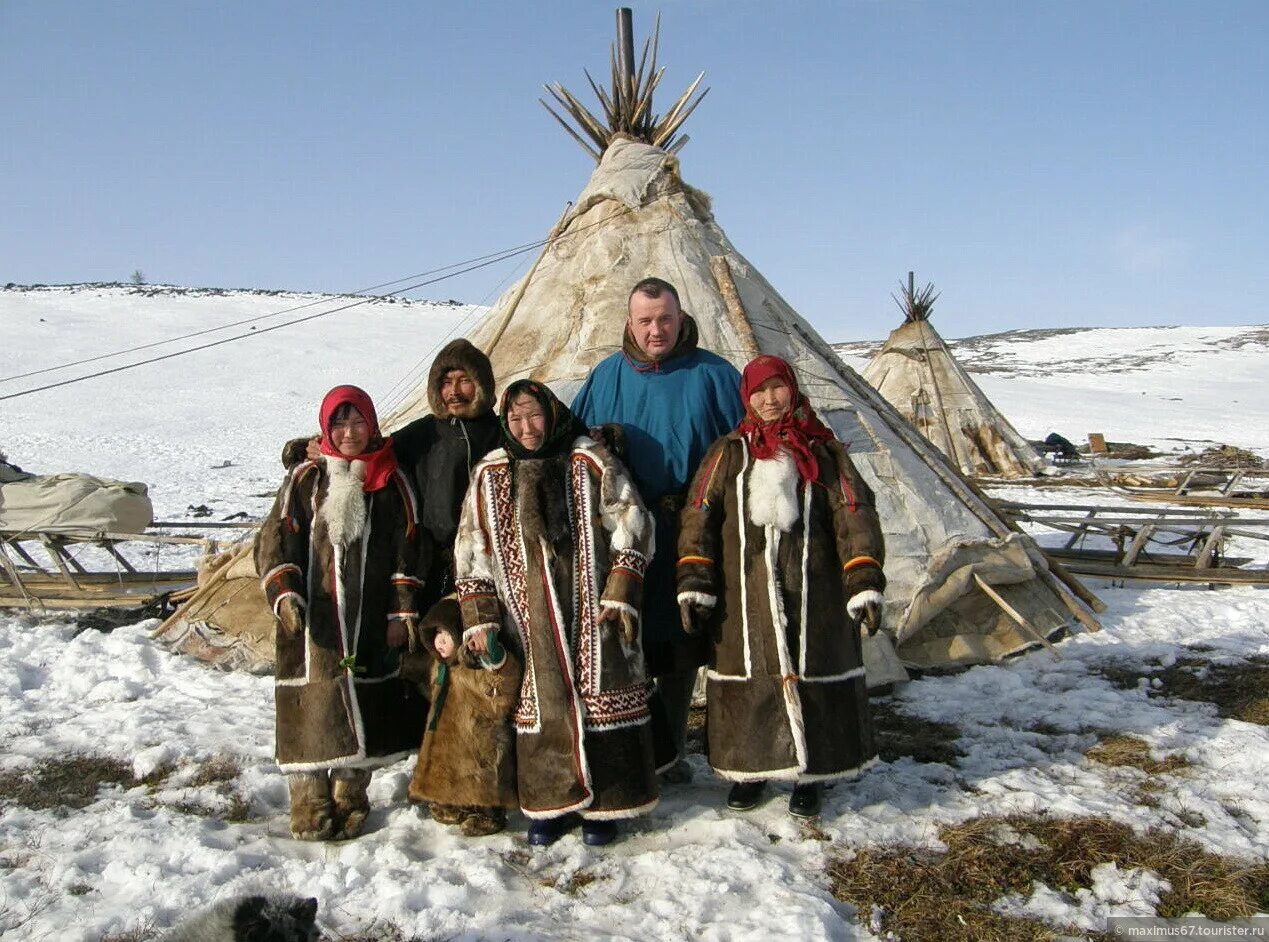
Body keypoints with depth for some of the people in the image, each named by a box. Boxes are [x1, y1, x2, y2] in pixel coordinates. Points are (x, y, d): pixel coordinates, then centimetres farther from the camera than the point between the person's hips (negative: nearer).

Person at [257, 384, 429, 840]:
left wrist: (401, 610, -1)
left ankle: (350, 799, 21)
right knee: (312, 711, 1)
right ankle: (310, 804, 13)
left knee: (364, 711, 6)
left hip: (371, 624, 1)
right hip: (310, 622, 0)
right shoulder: (305, 479, 5)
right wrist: (284, 594, -13)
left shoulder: (392, 482, 5)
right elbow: (275, 541, 2)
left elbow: (408, 548, 5)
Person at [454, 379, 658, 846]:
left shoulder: (590, 461, -1)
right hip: (529, 626, 2)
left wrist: (619, 595, -10)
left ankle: (604, 804, 16)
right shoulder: (489, 475, 7)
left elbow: (631, 530, -2)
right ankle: (552, 804, 22)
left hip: (593, 617, -2)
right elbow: (471, 554, 9)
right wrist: (480, 619, 2)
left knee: (601, 702, 1)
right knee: (543, 707, 5)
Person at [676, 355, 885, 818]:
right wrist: (693, 584, -6)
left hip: (813, 596, 0)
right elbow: (699, 517, 3)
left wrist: (864, 583, -8)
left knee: (813, 679, 4)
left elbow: (854, 516, 2)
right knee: (747, 680, 5)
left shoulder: (824, 452, 8)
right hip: (744, 599, 0)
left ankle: (810, 776, 21)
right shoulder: (728, 454, 8)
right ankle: (749, 769, 24)